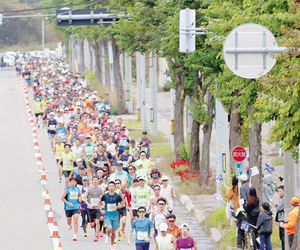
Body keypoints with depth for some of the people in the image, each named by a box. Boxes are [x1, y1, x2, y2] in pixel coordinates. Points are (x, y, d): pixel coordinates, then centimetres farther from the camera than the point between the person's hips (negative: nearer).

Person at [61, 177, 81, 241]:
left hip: (75, 207, 2)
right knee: (69, 221, 10)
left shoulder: (77, 189, 8)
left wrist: (79, 198, 7)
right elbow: (62, 198, -5)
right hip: (68, 208, -2)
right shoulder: (67, 189, -5)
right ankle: (69, 225, 50)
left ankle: (75, 235, -11)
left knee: (76, 221, -12)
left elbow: (80, 195, 29)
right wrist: (68, 203, -15)